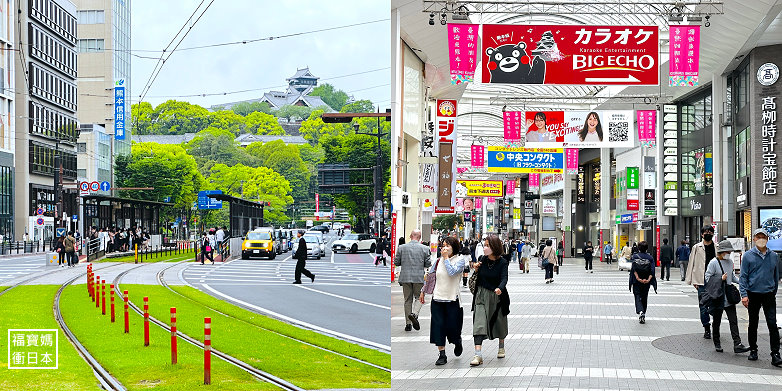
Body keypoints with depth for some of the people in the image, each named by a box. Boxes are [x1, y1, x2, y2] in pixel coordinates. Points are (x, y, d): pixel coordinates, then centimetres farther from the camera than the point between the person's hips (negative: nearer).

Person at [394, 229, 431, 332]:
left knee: (407, 300, 10)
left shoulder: (402, 247, -2)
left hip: (405, 277, 1)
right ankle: (414, 314, -16)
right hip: (419, 277, -1)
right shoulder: (425, 249, -4)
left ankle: (408, 323, 10)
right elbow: (428, 264, -2)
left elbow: (396, 262, 1)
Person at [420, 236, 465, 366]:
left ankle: (458, 342, 37)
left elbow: (452, 272, -21)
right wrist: (423, 291, 15)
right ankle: (442, 355, 2)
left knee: (452, 326, 2)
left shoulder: (460, 259, -4)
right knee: (438, 326, -3)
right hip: (438, 298, 3)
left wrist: (446, 258, -13)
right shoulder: (438, 260, 6)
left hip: (452, 299, -3)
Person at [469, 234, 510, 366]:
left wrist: (500, 288, -43)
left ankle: (501, 347, 45)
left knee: (499, 322, 16)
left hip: (497, 296, -1)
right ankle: (478, 355, -19)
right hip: (482, 295, 2)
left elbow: (504, 278, -23)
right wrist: (476, 269, -10)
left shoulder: (502, 262, -11)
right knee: (479, 322, -13)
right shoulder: (482, 259, -2)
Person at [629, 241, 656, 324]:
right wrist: (648, 279, -15)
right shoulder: (650, 258, 2)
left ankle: (640, 311, -27)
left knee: (637, 297, 0)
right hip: (646, 282, 2)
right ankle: (643, 317, 20)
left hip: (637, 281, -2)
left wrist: (638, 278, -18)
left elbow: (634, 268, -15)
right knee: (644, 298, 15)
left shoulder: (635, 256, -2)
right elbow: (652, 270, -9)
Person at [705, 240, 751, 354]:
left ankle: (737, 345, -9)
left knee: (733, 320, -4)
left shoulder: (730, 262, 9)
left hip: (729, 297, 5)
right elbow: (708, 278, -9)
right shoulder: (714, 263, -9)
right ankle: (717, 344, 20)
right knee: (716, 321, 8)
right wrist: (720, 279, -19)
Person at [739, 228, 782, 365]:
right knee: (753, 324, 10)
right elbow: (743, 276, -2)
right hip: (753, 295, -1)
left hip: (769, 294, 1)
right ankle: (753, 350, 23)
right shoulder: (748, 256, -1)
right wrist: (744, 294, -11)